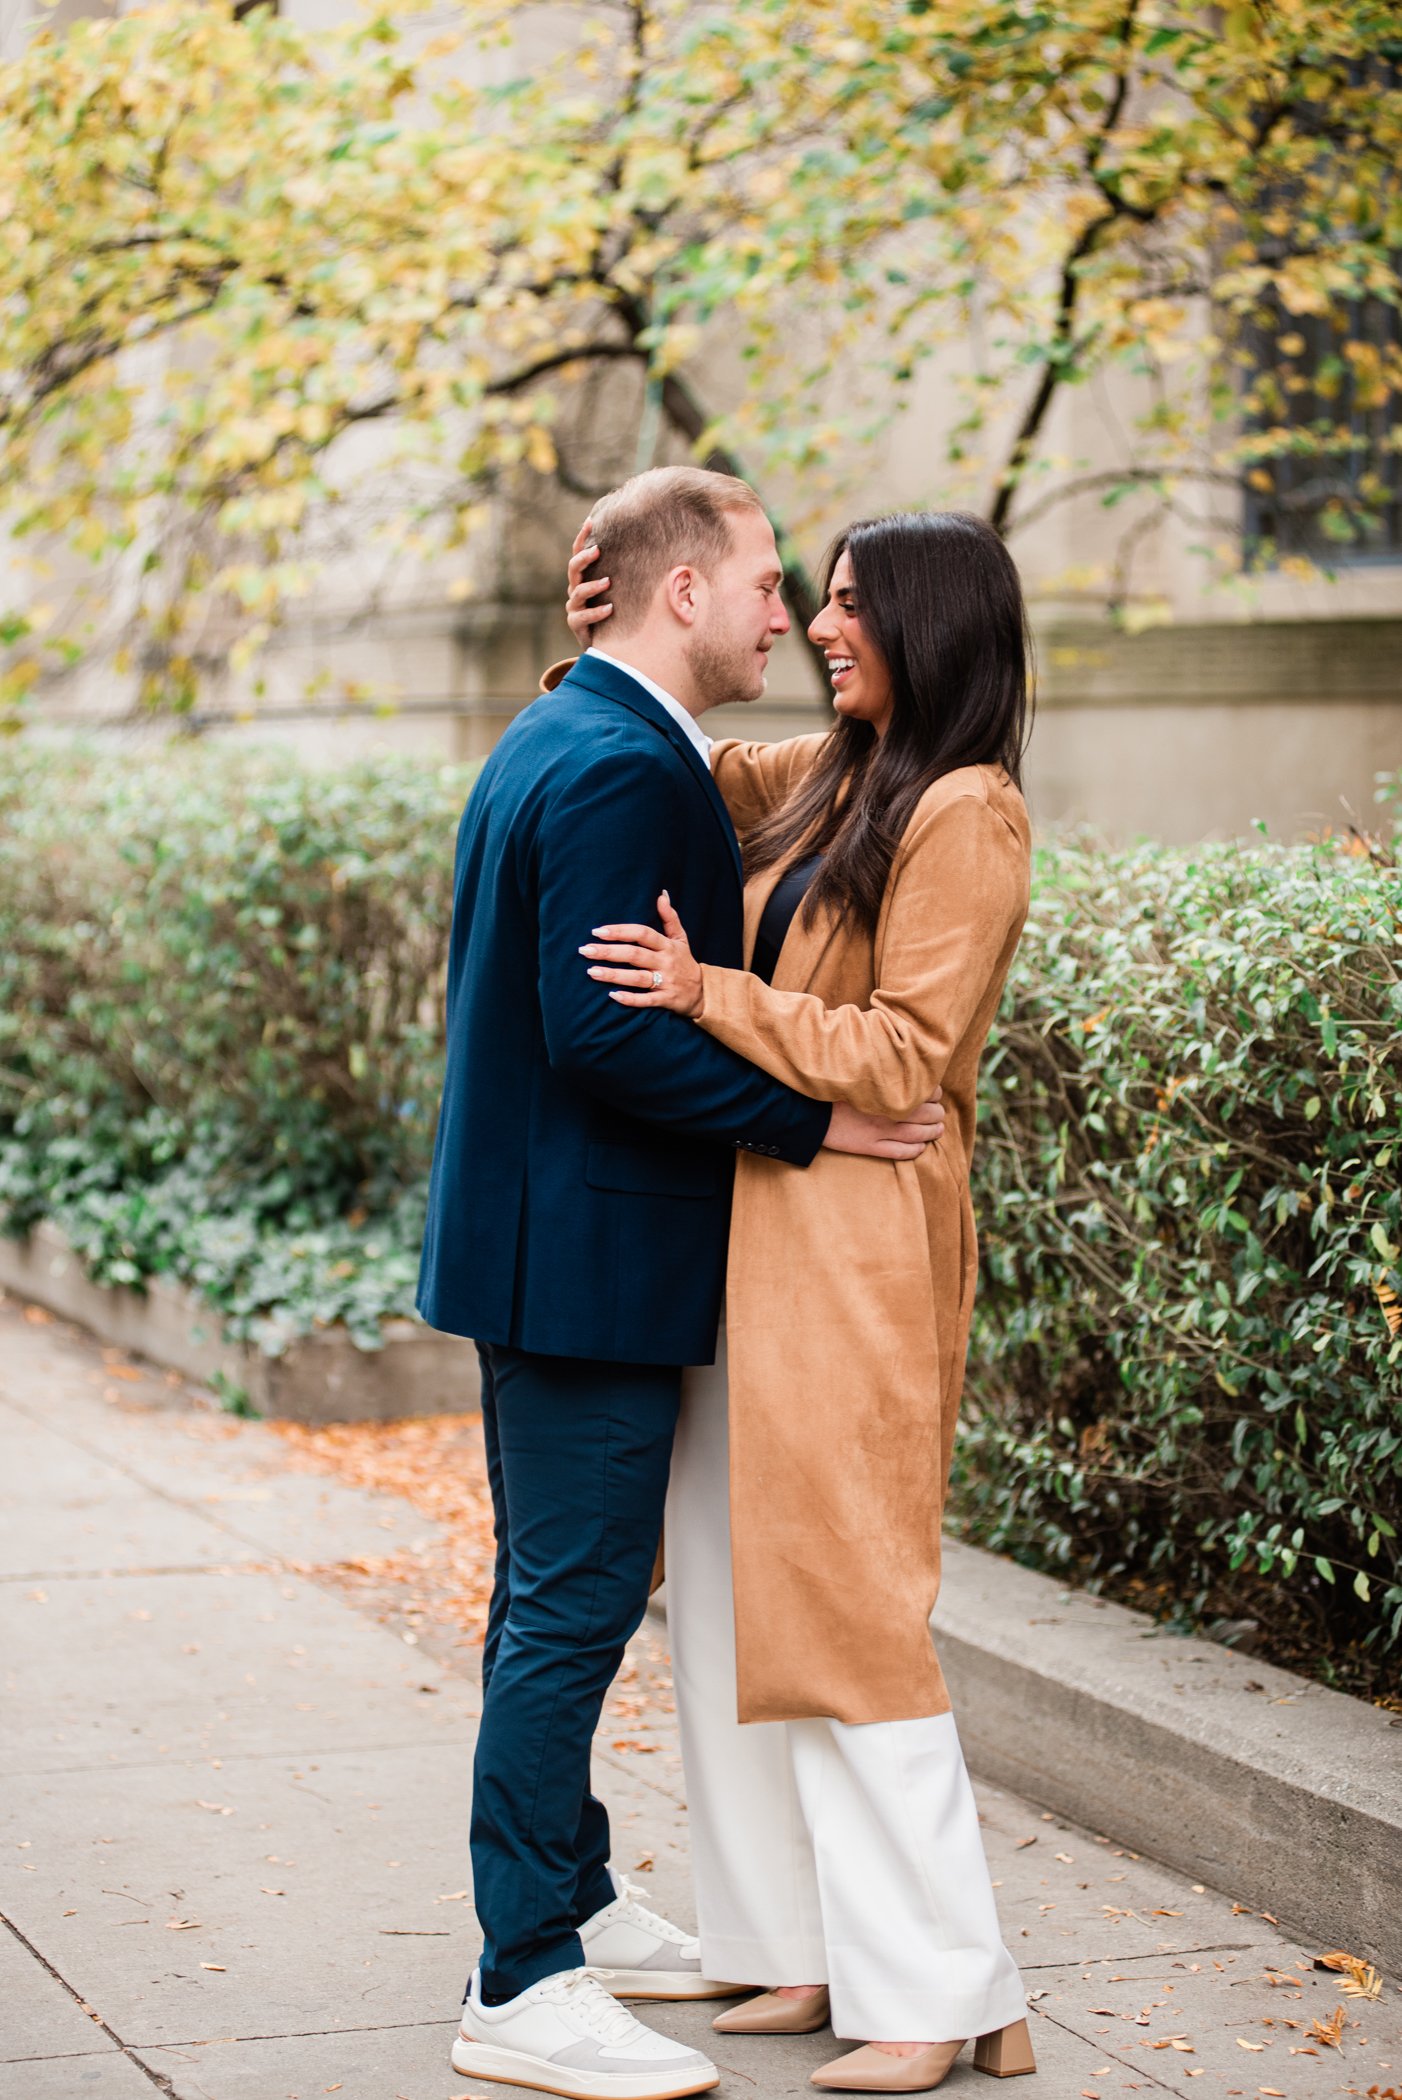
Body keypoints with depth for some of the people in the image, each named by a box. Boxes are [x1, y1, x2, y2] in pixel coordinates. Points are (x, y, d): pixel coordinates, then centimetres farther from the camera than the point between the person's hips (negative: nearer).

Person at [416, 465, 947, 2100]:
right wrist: (808, 1120, -19)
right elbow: (606, 1032, -26)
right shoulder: (626, 769, -19)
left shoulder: (544, 742, 14)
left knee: (554, 1597, 18)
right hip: (587, 1253, -11)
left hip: (526, 1237, 11)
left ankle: (565, 1902, 31)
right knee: (573, 1610, -6)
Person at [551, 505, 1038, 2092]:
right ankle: (825, 1948, 18)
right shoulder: (830, 776, 13)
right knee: (731, 1595, 10)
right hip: (752, 1230, 9)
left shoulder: (967, 816, -11)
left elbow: (903, 1057, -16)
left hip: (856, 1247, -9)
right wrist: (599, 653, 12)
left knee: (845, 1608, -7)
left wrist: (708, 996, -19)